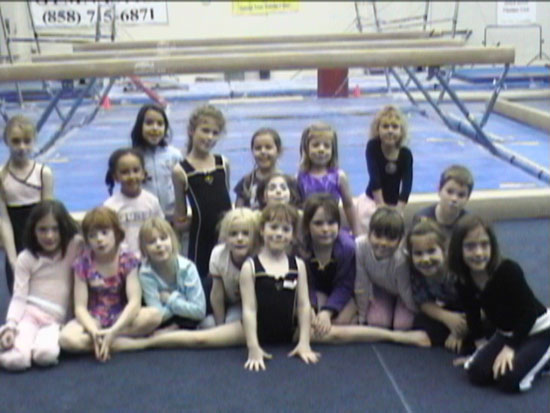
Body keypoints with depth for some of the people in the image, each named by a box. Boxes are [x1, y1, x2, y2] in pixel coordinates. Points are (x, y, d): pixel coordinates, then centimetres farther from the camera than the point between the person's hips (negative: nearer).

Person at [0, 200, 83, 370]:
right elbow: (19, 297, -3)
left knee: (46, 355, -33)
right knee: (15, 360, -25)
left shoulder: (76, 247, 0)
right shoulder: (26, 258, 2)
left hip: (56, 319, 0)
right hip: (29, 313, 1)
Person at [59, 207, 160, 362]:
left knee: (153, 315, -30)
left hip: (122, 318, 0)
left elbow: (134, 301, -16)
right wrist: (94, 332, -29)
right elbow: (80, 307, -10)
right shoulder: (83, 263, -7)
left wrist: (113, 331, -29)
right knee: (67, 338, -31)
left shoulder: (127, 260, -8)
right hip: (93, 320, 0)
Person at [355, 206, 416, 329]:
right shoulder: (360, 246, -35)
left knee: (403, 324, -21)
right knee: (377, 321, -20)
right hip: (381, 289, 2)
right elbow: (361, 287, -22)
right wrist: (362, 319, -11)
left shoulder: (401, 259, -41)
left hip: (404, 292, -2)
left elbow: (407, 295, -25)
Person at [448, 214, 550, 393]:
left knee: (509, 380, -24)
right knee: (477, 374, -10)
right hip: (507, 333, 6)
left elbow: (529, 312, -23)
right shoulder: (464, 283, -12)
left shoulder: (509, 270, -30)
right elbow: (473, 316, 5)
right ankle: (524, 356, 13)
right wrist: (480, 350, 10)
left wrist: (510, 347, -22)